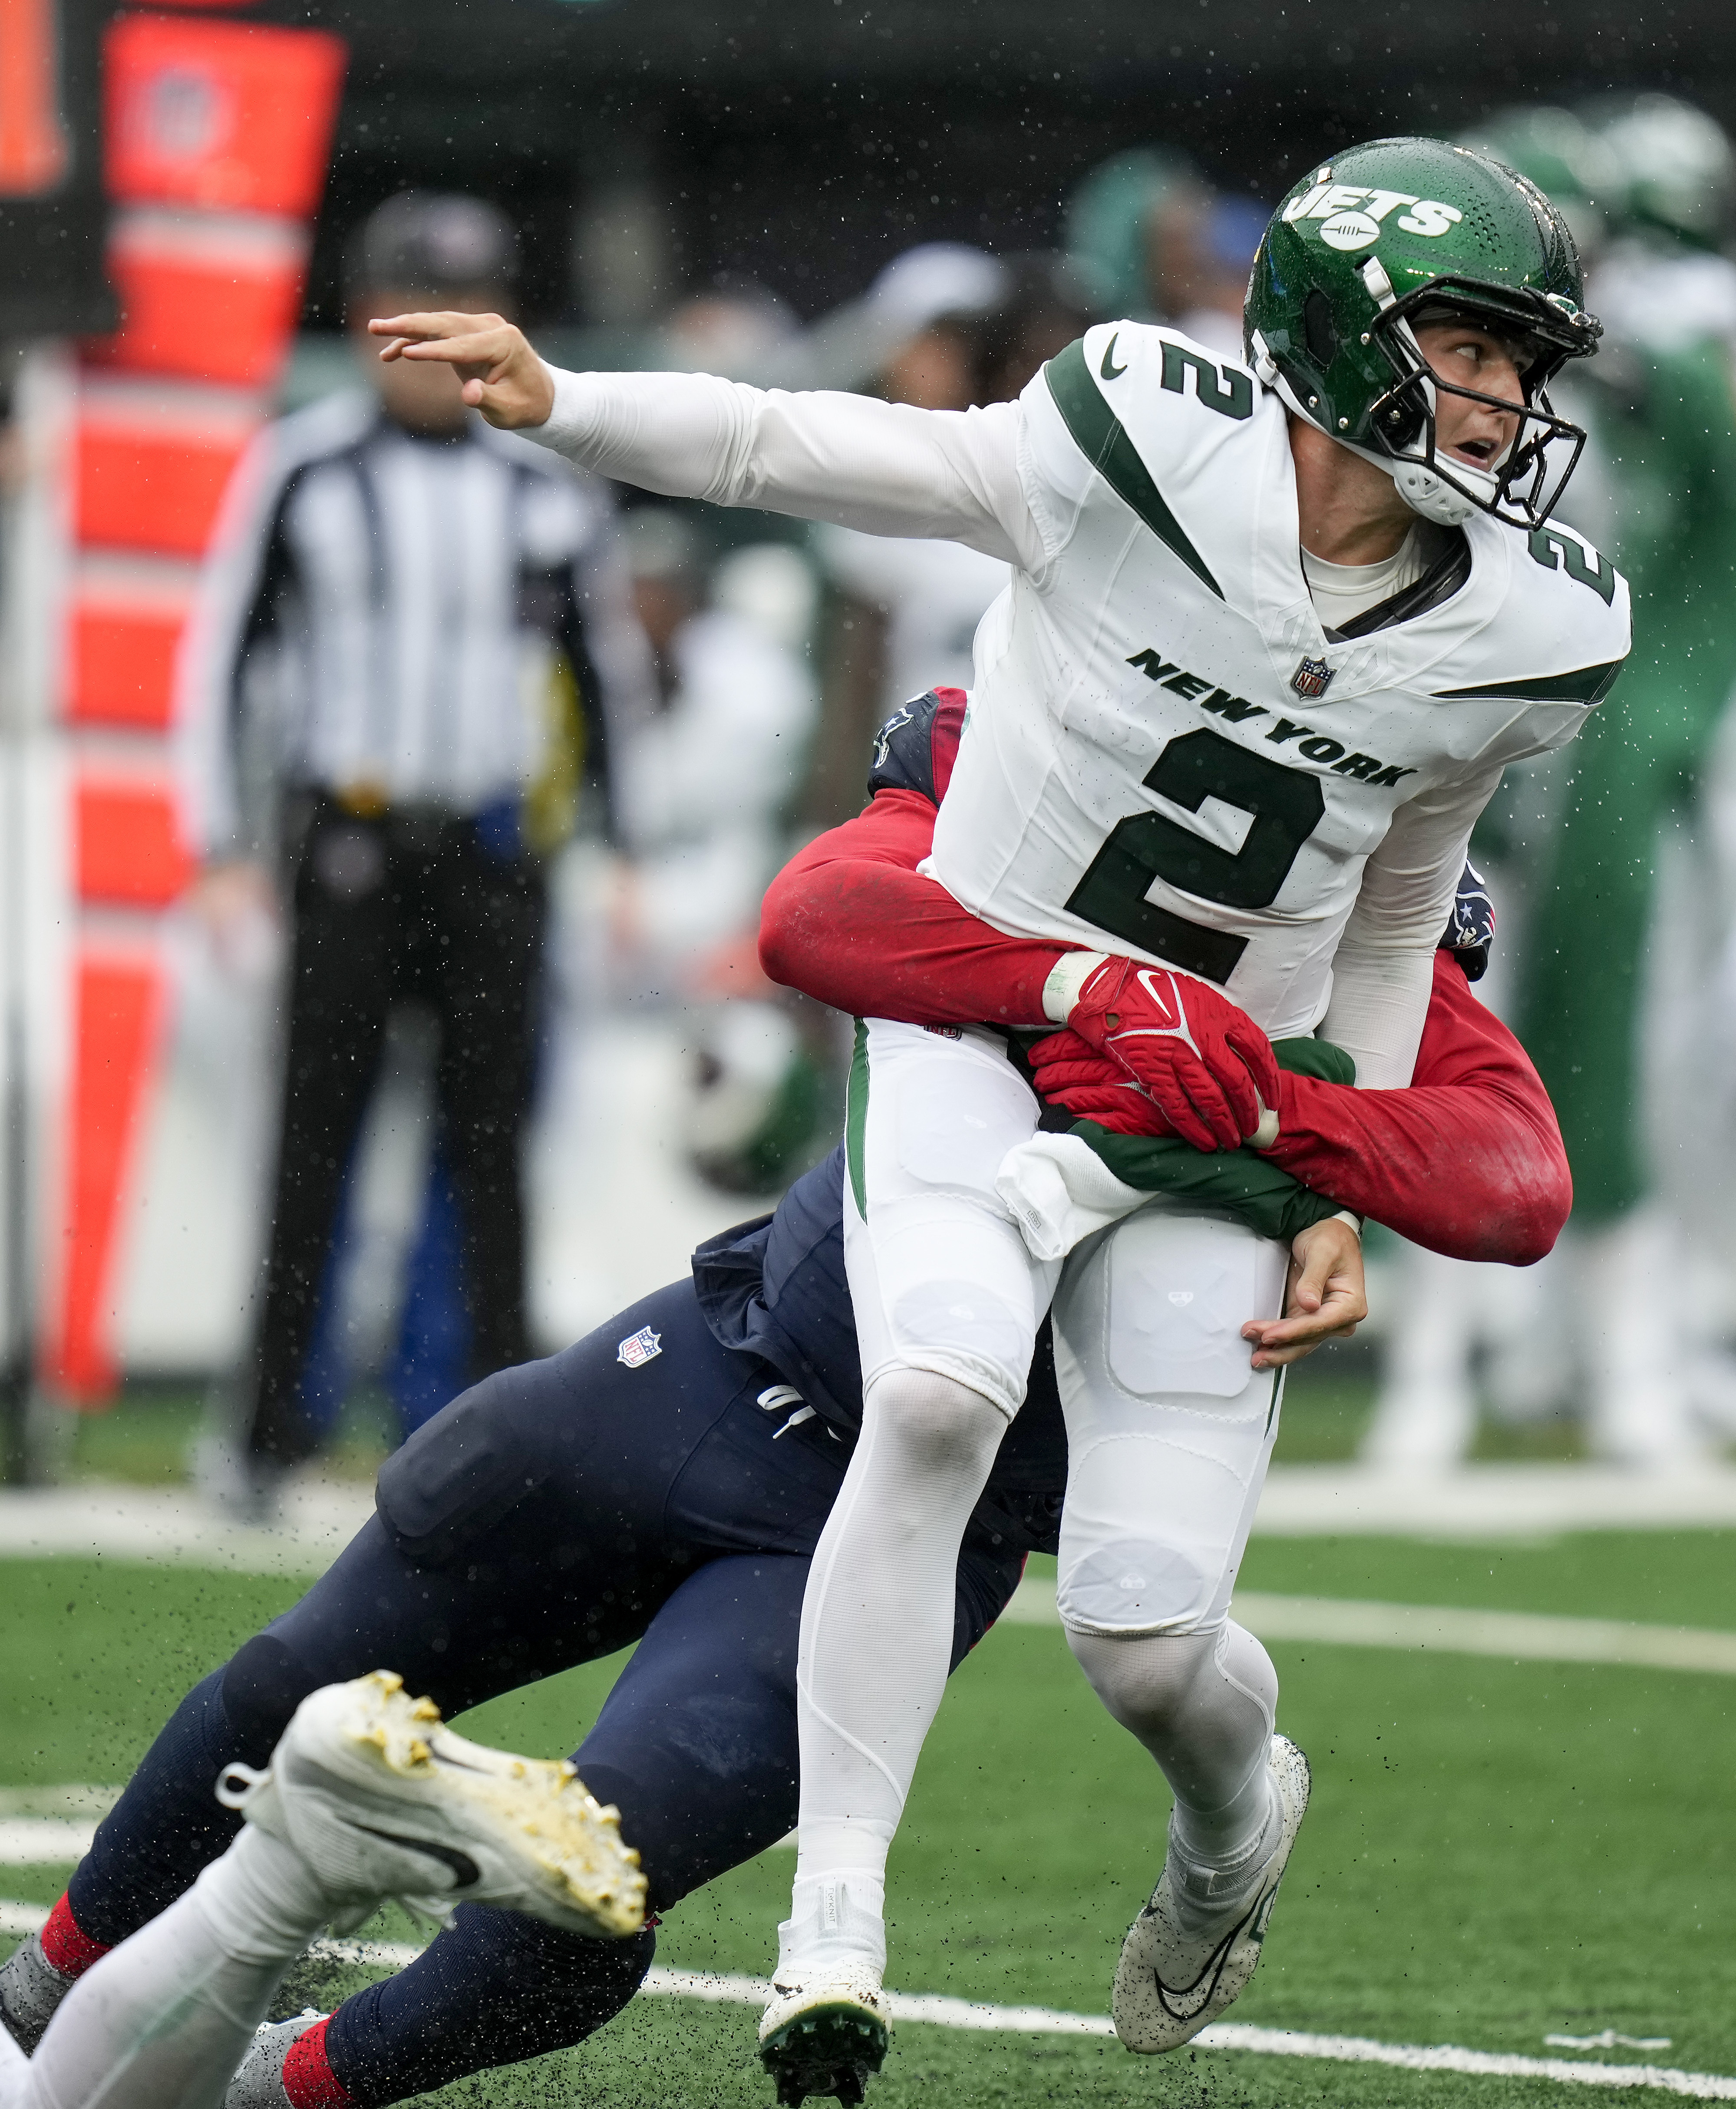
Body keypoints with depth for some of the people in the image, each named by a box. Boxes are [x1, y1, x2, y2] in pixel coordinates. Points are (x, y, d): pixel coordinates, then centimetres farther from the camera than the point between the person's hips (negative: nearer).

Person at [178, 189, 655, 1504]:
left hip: (494, 851, 2)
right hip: (347, 839, -2)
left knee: (489, 1132, 1)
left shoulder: (550, 491, 8)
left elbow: (610, 669, 17)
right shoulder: (301, 472, 1)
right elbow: (224, 654, 5)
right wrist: (226, 848, 0)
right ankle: (277, 1419, -1)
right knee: (322, 1125, -4)